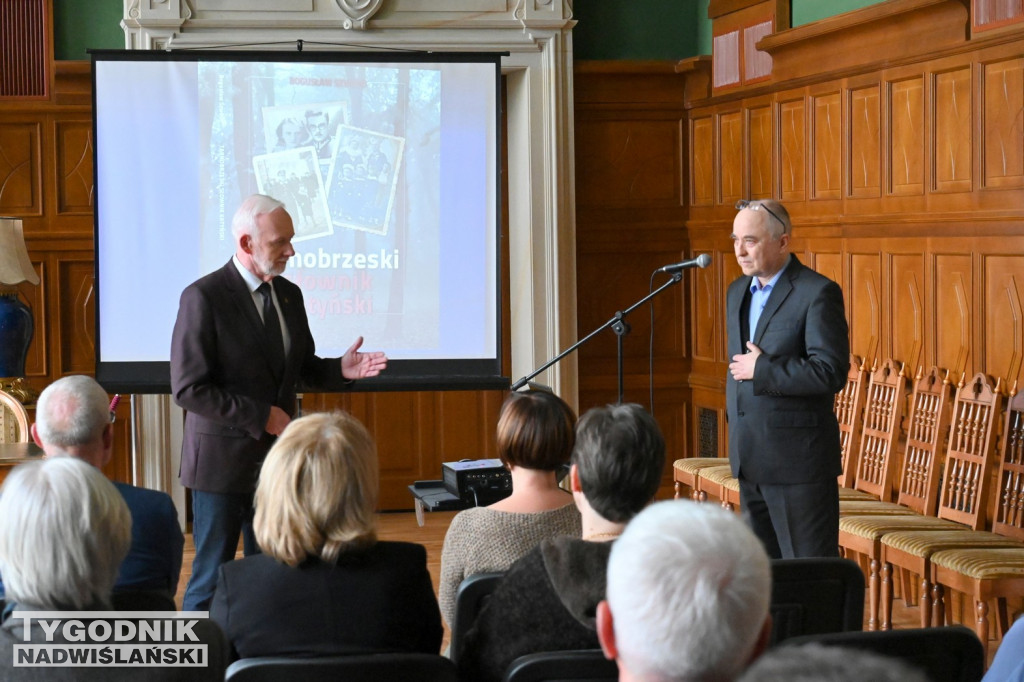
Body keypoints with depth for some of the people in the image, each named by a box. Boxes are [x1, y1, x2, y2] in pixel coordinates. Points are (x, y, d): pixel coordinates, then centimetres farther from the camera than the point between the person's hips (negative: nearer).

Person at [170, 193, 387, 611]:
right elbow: (188, 388, -17)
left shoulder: (289, 295, 8)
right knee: (211, 581, 1)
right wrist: (260, 416, -18)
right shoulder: (203, 298, -13)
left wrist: (341, 370, -5)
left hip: (276, 462, 6)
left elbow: (304, 369, 17)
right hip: (223, 463, -6)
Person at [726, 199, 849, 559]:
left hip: (797, 460, -8)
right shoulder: (738, 292, 13)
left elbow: (830, 373, -20)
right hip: (750, 460, 8)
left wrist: (762, 370, -18)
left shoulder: (818, 293, -12)